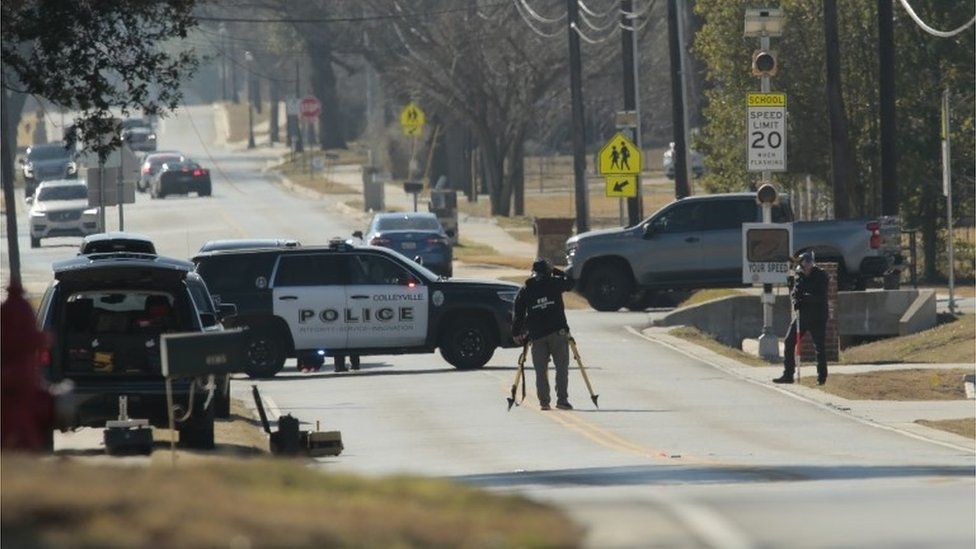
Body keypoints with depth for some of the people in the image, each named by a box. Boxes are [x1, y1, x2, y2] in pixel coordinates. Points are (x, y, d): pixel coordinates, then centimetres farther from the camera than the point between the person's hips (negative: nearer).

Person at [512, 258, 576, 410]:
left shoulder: (525, 290, 6)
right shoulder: (555, 283, 2)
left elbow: (518, 314, 7)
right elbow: (570, 282, 22)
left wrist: (516, 333, 16)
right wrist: (555, 272, 27)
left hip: (537, 335, 2)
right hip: (557, 332, -2)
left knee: (541, 370, 5)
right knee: (562, 367, 1)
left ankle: (543, 401, -1)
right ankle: (562, 399, -7)